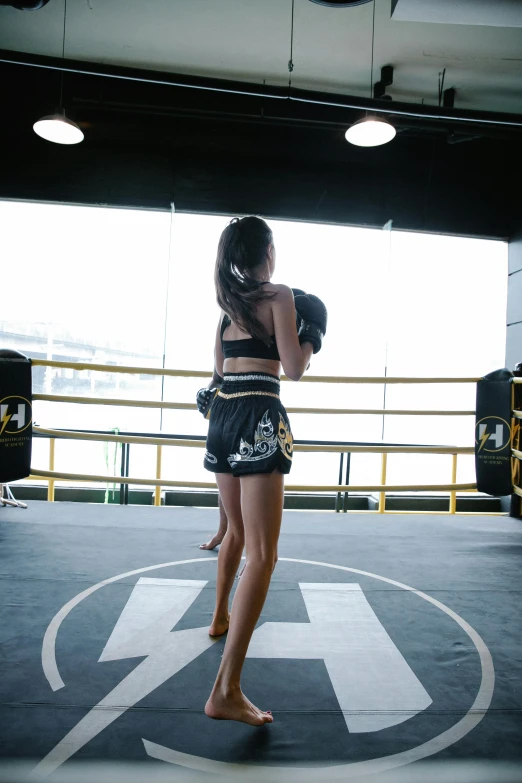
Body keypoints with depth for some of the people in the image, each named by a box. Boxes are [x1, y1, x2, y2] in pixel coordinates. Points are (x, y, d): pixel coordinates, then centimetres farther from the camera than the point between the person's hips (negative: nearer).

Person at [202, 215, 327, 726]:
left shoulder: (228, 300, 15)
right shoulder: (279, 296, -5)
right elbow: (294, 369, -10)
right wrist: (310, 337, 10)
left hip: (222, 413, 8)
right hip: (259, 418, -8)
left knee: (238, 532, 27)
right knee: (262, 552, -9)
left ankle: (221, 617, 46)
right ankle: (226, 690, -12)